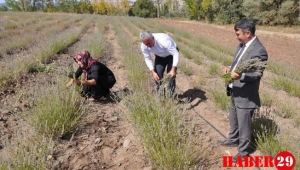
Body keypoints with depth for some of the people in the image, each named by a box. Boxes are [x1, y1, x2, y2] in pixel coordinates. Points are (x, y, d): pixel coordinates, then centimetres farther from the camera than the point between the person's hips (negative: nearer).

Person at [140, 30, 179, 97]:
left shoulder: (164, 40, -41)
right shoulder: (143, 46, -25)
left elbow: (176, 54, -36)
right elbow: (147, 59, -11)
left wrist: (173, 69, -43)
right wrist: (152, 72, -22)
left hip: (171, 55, -4)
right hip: (159, 56, 4)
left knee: (171, 75, -13)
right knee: (157, 74, -8)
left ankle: (170, 96, 2)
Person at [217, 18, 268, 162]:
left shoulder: (259, 50, -21)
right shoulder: (242, 45, 5)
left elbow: (257, 74, -23)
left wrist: (241, 76, -40)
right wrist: (230, 68, -3)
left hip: (246, 95, -9)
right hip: (235, 91, 9)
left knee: (244, 124, 7)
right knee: (233, 120, 25)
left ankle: (243, 151, 26)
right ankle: (233, 140, 47)